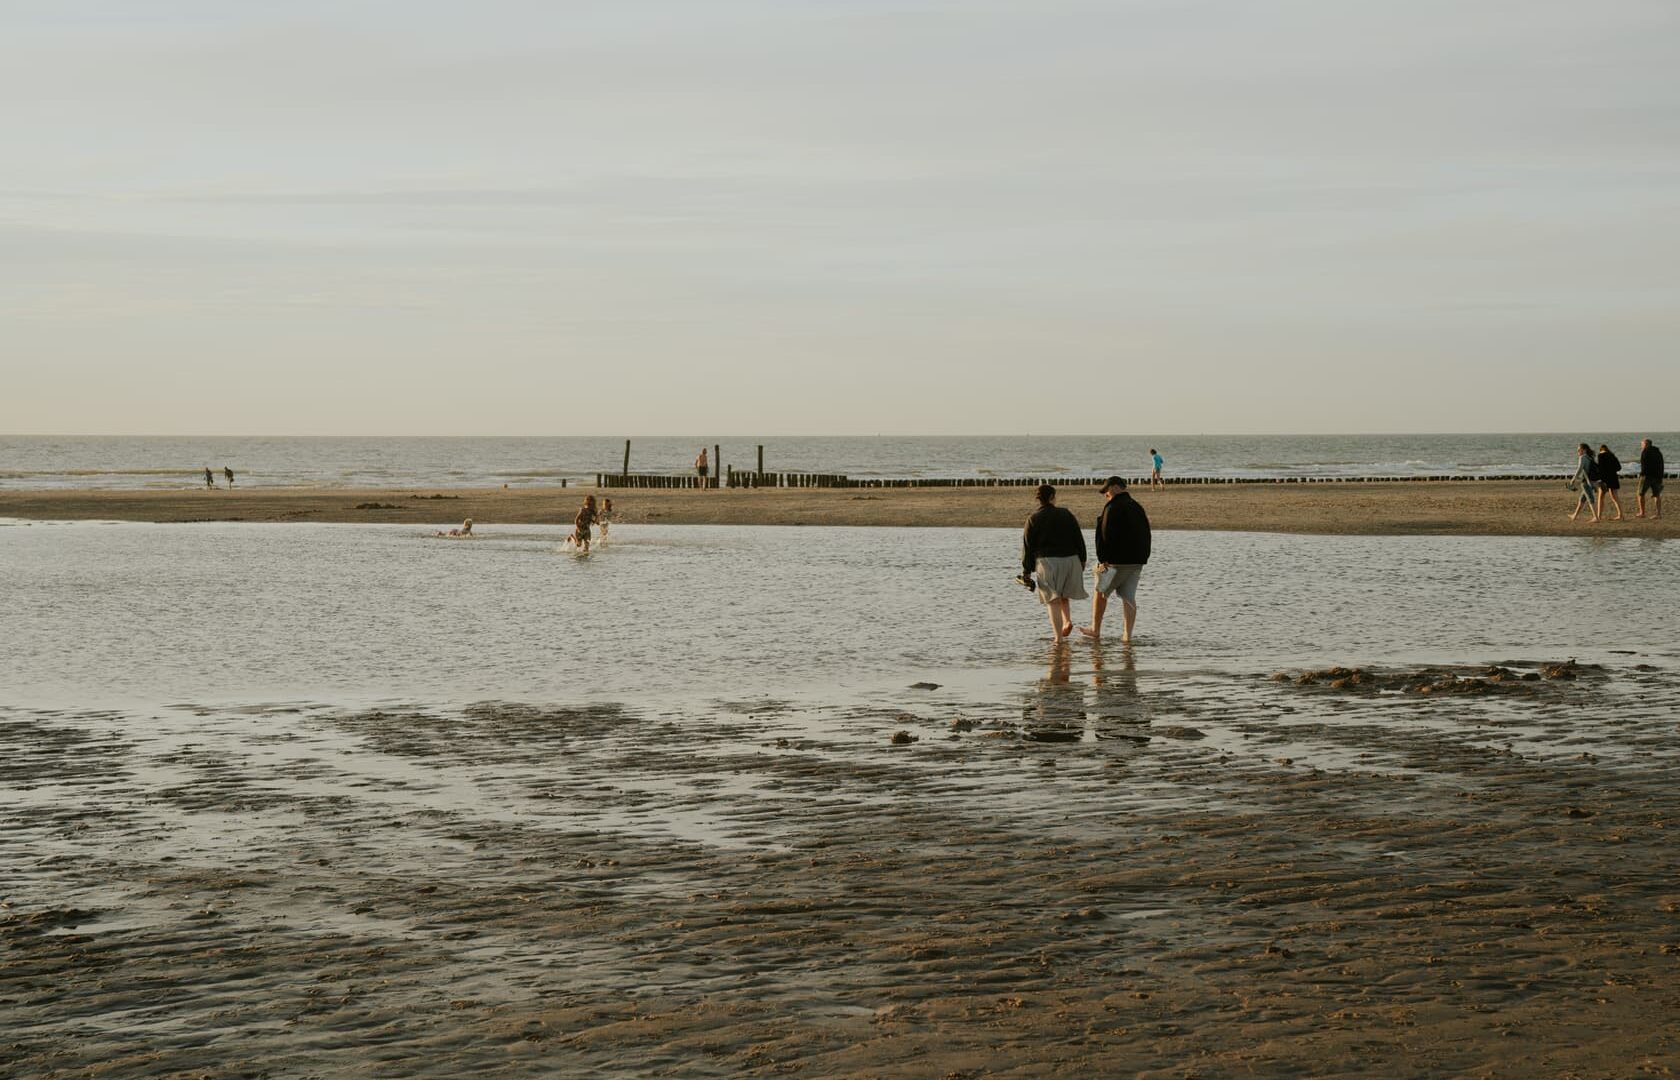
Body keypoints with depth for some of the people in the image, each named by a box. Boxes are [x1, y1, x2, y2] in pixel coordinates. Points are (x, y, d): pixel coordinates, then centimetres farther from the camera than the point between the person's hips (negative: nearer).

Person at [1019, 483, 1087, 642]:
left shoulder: (1033, 520, 1)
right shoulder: (1066, 514, 6)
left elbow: (1028, 547, 0)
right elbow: (1079, 538, 8)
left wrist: (1026, 571, 4)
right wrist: (1082, 560, 17)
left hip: (1047, 562, -3)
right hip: (1070, 559, 3)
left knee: (1053, 600, -2)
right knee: (1063, 594, 23)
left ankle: (1059, 638, -9)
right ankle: (1067, 620, 0)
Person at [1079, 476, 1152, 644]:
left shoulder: (1113, 508, -11)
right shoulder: (1138, 508, 14)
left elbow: (1105, 535, -16)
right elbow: (1146, 534, 17)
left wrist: (1103, 559, -13)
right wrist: (1143, 558, 18)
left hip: (1116, 561, -7)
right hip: (1137, 561, 7)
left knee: (1100, 592, 9)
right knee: (1129, 597, 6)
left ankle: (1095, 630, 17)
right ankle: (1127, 635, 0)